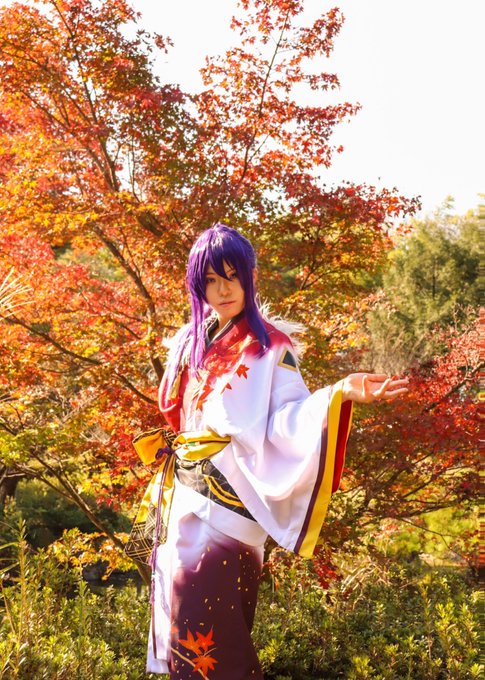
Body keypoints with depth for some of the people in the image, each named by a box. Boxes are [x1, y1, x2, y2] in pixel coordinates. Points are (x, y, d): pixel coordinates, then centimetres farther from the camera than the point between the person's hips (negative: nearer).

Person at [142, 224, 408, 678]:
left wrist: (339, 394, -33)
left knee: (202, 613, -2)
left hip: (226, 498, -6)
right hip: (182, 494, 6)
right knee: (182, 608, 13)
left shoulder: (270, 347, -9)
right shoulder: (189, 340, 9)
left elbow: (285, 420, -18)